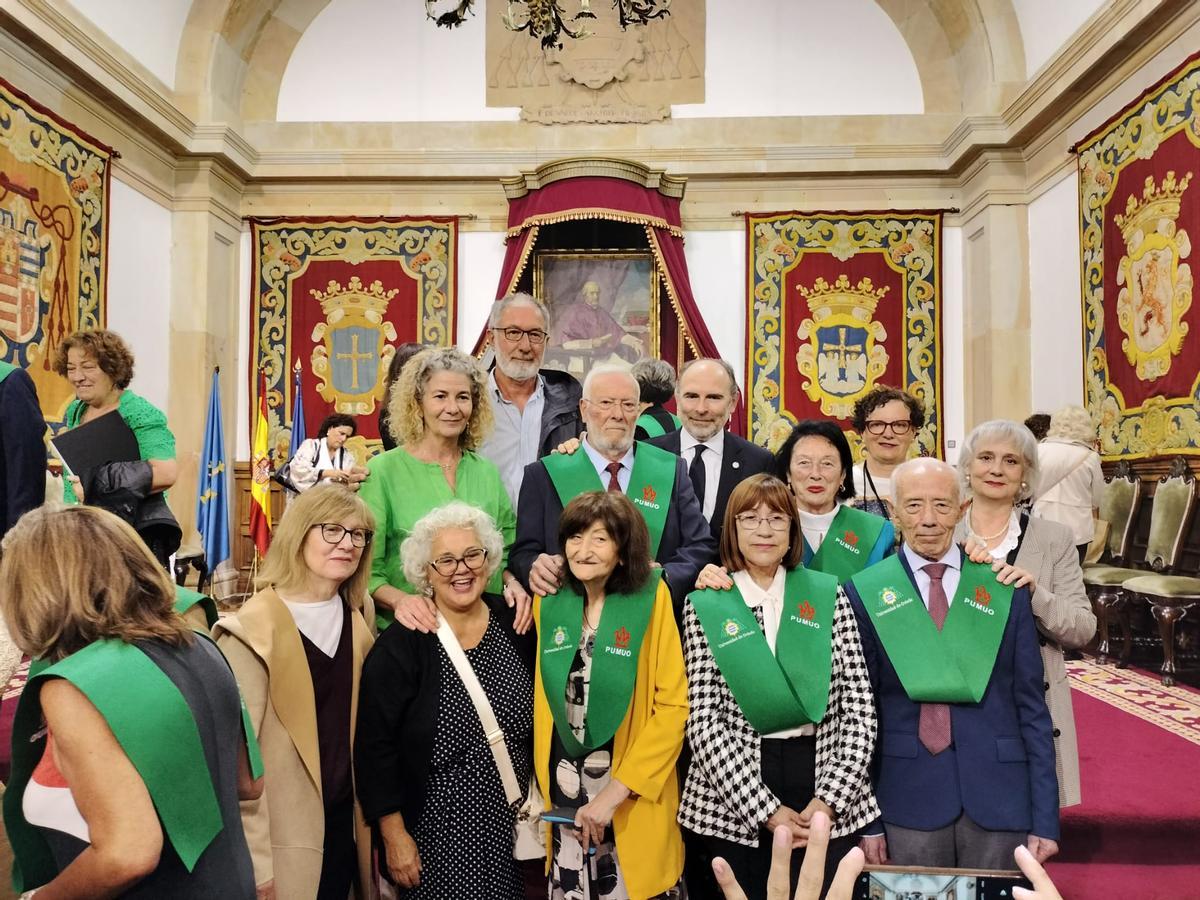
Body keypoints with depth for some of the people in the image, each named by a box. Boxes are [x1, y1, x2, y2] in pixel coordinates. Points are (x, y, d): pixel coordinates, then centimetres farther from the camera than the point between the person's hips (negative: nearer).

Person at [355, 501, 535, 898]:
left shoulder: (516, 626, -2)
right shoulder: (399, 646, -14)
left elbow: (540, 720, 10)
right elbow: (375, 747, -11)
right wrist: (394, 836, -9)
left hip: (513, 826, 4)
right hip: (435, 835, -4)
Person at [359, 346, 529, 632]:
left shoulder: (487, 472, 6)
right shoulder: (382, 471, -5)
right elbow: (366, 569, -5)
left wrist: (512, 583, -4)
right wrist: (398, 599, -22)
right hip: (411, 630, -2)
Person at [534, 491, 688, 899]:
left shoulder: (651, 597, -10)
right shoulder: (548, 602, 1)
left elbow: (673, 705, -12)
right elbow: (547, 698, 10)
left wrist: (616, 790, -16)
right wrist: (540, 782, 3)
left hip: (634, 795, -3)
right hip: (565, 791, 3)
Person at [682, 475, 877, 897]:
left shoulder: (827, 595, 3)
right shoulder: (704, 605, -2)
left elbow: (859, 707, 1)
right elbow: (703, 720, -6)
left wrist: (830, 799, -9)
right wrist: (766, 810, -11)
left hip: (829, 805, 1)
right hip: (735, 804, -1)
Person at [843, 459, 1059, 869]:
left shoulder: (1005, 589, 2)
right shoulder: (865, 593, -3)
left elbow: (1031, 707, 4)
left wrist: (1045, 819, 1)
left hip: (998, 795, 2)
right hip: (908, 800, -1)